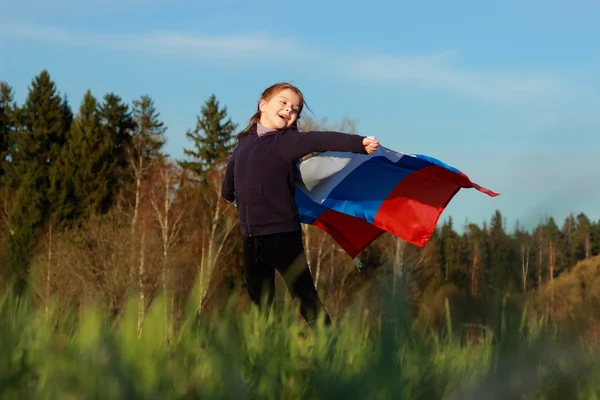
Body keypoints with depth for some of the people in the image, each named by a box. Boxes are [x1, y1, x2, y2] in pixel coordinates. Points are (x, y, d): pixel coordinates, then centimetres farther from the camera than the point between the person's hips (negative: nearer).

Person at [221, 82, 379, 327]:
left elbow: (321, 141, -25)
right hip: (252, 239, 5)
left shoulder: (288, 141, -7)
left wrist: (358, 143, -40)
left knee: (305, 298, -5)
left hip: (283, 236, -5)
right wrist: (228, 194, 43)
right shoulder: (244, 142, 9)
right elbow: (232, 170, 28)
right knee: (260, 301, 14)